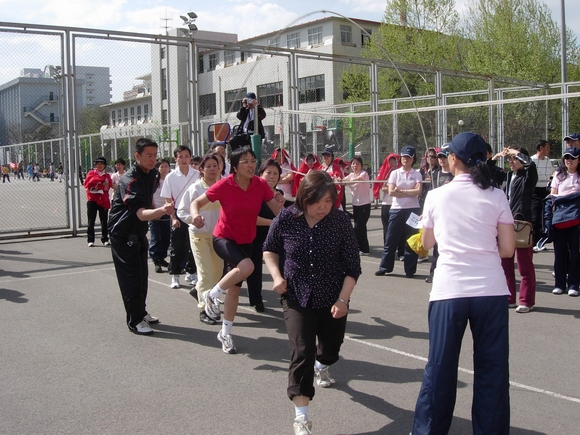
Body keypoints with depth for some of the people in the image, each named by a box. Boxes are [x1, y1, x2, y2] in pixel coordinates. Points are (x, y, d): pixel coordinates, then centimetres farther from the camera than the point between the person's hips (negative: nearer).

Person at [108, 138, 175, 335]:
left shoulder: (152, 174, 1)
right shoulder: (130, 180, -27)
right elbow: (141, 213, -40)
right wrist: (161, 211, -57)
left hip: (139, 232, 9)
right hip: (123, 233, -9)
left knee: (142, 274, 16)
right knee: (131, 276, -8)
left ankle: (141, 312, 29)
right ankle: (134, 320, 0)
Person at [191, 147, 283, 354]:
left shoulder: (261, 185, -10)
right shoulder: (225, 185, -19)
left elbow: (277, 210, -3)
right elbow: (197, 202, -13)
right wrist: (195, 215, -35)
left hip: (246, 241, 4)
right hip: (224, 238, -4)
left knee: (235, 289, 11)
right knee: (246, 266, -33)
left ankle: (225, 333, 30)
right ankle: (212, 295, -8)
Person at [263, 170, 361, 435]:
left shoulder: (340, 221, -14)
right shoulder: (286, 219, -13)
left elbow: (353, 266, -9)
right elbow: (270, 249, 6)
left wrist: (343, 299, -17)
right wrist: (277, 276, -9)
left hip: (333, 299, 2)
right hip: (296, 298, -2)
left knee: (331, 346, 21)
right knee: (302, 352, -12)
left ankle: (321, 368, 59)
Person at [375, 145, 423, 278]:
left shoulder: (417, 174, 5)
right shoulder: (395, 173, 5)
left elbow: (418, 191, -10)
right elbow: (391, 191, -7)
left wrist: (401, 191, -12)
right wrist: (409, 193, -9)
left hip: (413, 210, 0)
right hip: (397, 209, 0)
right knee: (391, 239, 4)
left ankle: (410, 269, 11)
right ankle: (385, 267, 13)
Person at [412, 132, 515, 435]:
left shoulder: (437, 196, 3)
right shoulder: (496, 197, 4)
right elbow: (507, 249, 4)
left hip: (449, 291, 0)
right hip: (491, 290, 1)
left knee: (440, 368, 9)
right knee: (492, 370, 9)